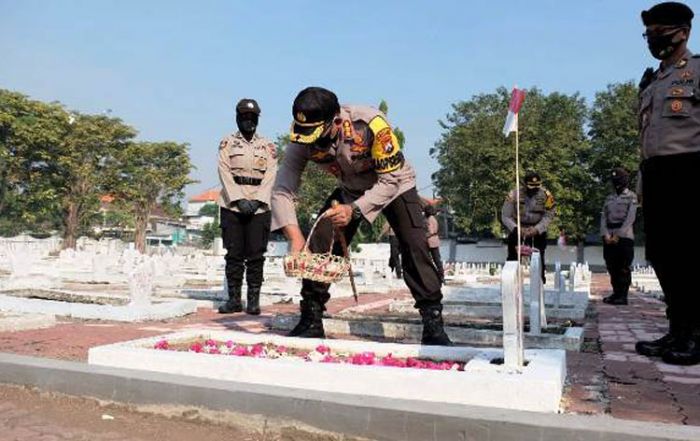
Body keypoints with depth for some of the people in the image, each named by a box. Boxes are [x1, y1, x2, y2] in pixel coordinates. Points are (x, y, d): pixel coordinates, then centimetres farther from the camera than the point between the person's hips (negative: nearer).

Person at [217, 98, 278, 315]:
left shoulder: (268, 146, 11)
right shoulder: (227, 143, 10)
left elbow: (270, 176, 2)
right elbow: (225, 174, -1)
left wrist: (256, 201, -12)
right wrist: (239, 200, -13)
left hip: (260, 207, 0)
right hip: (232, 206, 0)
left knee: (256, 256, 0)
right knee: (234, 254, 2)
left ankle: (254, 300, 5)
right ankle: (234, 299, 8)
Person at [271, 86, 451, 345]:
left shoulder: (371, 124, -39)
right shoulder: (302, 141, -26)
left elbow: (390, 181, -32)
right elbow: (282, 190, -27)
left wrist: (354, 210, -45)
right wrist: (296, 238, -40)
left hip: (394, 184, -3)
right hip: (350, 189, 4)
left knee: (415, 247, -18)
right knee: (318, 246, -11)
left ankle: (433, 322, -8)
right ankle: (311, 319, 2)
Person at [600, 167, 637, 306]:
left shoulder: (631, 197, 3)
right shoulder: (609, 198, 17)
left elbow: (630, 218, -7)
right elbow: (603, 217, 9)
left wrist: (618, 235, -15)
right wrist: (606, 235, -6)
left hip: (624, 236, -5)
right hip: (609, 238, 5)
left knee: (624, 268, -5)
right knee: (612, 267, 6)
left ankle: (623, 296, -2)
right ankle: (616, 293, 13)